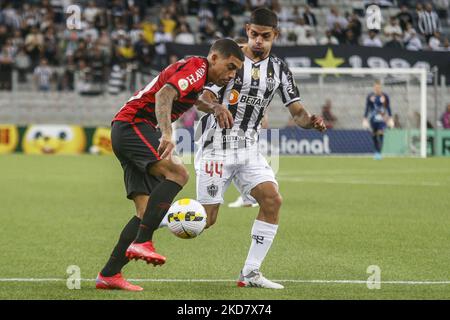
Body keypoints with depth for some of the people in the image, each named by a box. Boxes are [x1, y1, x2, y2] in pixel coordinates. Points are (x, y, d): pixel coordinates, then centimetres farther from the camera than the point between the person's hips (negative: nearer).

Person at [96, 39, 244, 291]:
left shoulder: (196, 72, 19)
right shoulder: (197, 67, -11)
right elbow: (163, 94, -28)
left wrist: (213, 107, 22)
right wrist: (167, 135, -42)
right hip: (133, 125, -10)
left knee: (147, 211, 4)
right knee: (178, 173, -29)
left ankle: (109, 275, 3)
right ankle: (142, 243, -35)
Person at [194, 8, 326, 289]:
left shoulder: (279, 69, 7)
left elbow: (297, 111, 6)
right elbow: (203, 98, -12)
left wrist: (311, 121, -18)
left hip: (248, 149, 5)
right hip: (217, 147, -5)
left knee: (273, 200, -14)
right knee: (206, 220, -11)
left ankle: (251, 273, -7)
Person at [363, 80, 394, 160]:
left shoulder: (385, 96, 1)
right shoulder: (370, 96, 3)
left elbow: (388, 108, 7)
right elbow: (367, 108, 8)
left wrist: (390, 119, 3)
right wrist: (365, 119, 5)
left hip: (382, 119, -2)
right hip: (373, 119, 2)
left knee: (380, 134, -17)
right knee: (374, 135, 4)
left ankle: (379, 153, -20)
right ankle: (377, 152, 22)